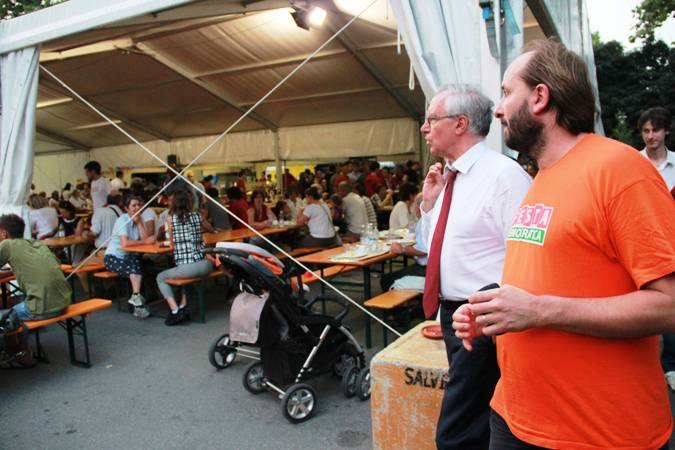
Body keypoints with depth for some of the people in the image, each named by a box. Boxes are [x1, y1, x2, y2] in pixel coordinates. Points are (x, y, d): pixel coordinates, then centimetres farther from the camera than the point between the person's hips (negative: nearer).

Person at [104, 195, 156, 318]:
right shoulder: (122, 220, -13)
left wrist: (138, 221, -11)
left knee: (137, 263, -27)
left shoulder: (138, 220, 6)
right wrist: (145, 242, -20)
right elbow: (125, 243, -27)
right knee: (133, 268, -31)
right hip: (113, 257, -5)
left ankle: (136, 297, -24)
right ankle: (137, 297, -22)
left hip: (128, 256, 5)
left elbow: (145, 238, -8)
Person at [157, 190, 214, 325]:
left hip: (188, 267, -5)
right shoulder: (197, 216, 11)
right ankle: (183, 307, 25)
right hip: (205, 265, 5)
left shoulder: (170, 218, 1)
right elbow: (211, 229, 32)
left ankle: (175, 311, 6)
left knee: (161, 278, 21)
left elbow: (172, 245, 9)